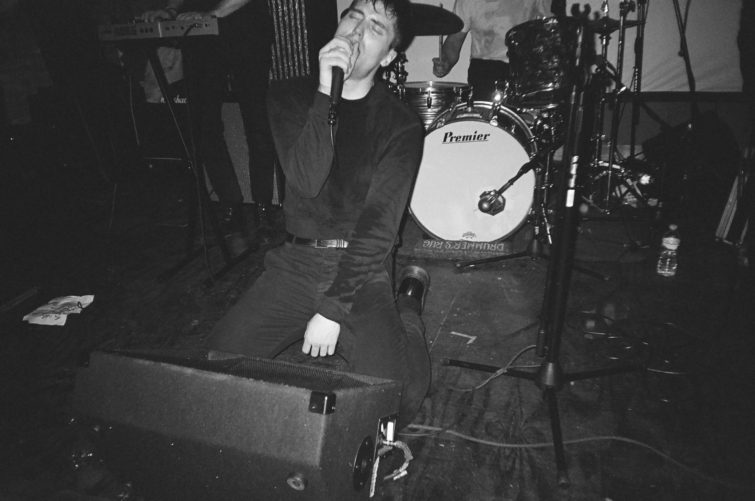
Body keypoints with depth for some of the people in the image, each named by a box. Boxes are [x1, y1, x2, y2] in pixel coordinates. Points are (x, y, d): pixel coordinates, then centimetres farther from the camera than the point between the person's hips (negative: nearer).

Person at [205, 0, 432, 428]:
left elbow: (379, 223, -12)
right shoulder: (292, 96, 6)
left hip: (362, 269, -2)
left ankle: (409, 303, 12)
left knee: (399, 398, -19)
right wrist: (325, 93, -20)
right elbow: (307, 181, -10)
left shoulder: (402, 124, -4)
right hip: (296, 262, 3)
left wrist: (332, 309, -17)